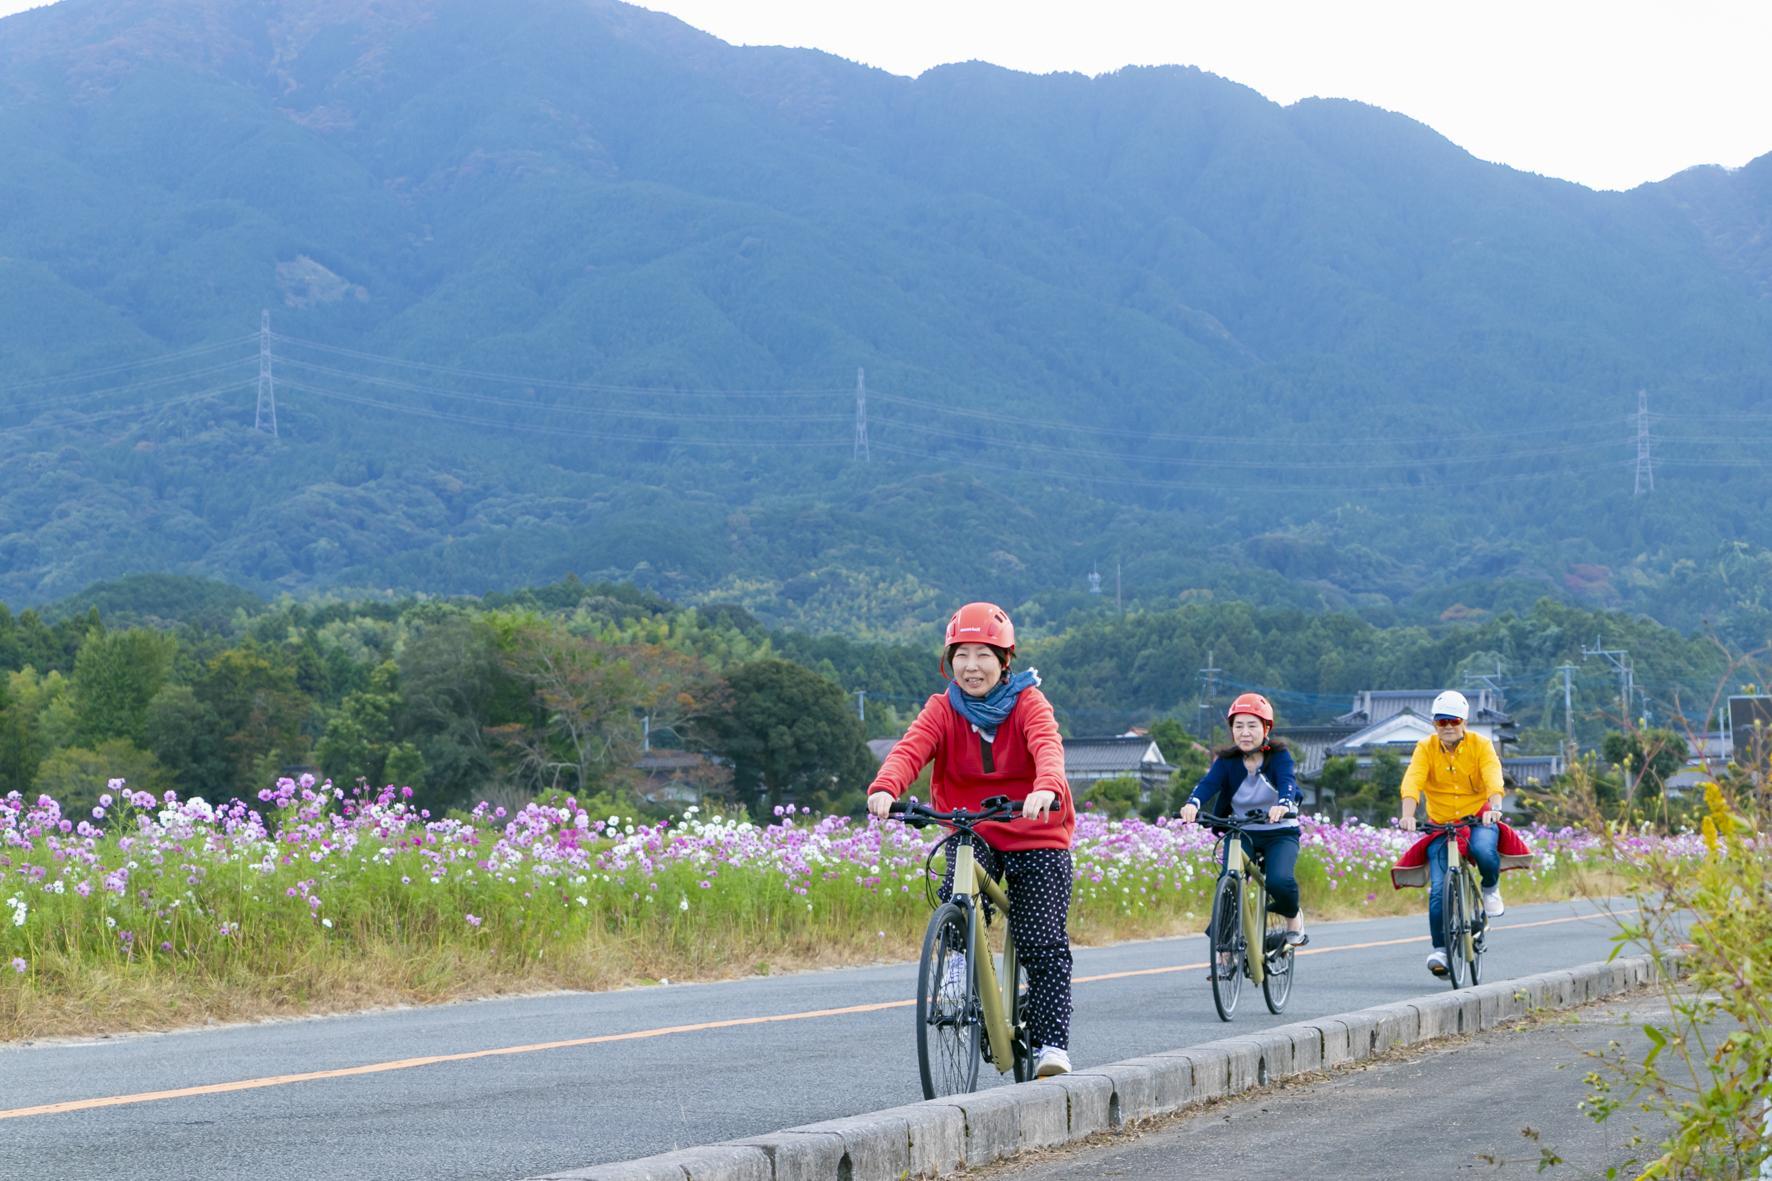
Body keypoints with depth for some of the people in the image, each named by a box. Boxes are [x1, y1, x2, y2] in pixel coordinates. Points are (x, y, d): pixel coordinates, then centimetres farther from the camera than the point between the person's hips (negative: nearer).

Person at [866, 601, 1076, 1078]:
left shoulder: (1028, 703, -9)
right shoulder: (943, 709, -3)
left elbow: (1048, 747, -29)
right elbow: (910, 749, -21)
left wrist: (1045, 789, -52)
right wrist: (884, 788, -43)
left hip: (1036, 836, -2)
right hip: (971, 833, 2)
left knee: (1045, 946, -7)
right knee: (957, 896, -31)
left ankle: (1051, 1043, 1)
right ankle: (959, 968, -7)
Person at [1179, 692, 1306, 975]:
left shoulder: (1279, 756, -10)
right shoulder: (1227, 761, -6)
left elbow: (1288, 782, -29)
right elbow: (1208, 783, -24)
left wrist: (1283, 804, -53)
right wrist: (1192, 804, -47)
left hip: (1280, 833, -2)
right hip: (1241, 833, 2)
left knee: (1279, 881, -29)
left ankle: (1292, 915, 7)